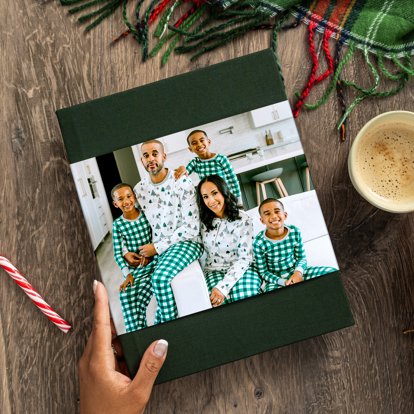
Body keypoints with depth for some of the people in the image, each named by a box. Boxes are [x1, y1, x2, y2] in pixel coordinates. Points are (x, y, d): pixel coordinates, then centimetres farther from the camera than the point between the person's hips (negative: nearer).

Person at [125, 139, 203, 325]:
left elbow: (191, 227, -13)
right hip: (156, 249, 5)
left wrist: (157, 247, -13)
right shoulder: (139, 189, 5)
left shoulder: (183, 184, -11)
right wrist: (147, 250, -2)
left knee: (161, 277, -29)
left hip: (187, 242, -4)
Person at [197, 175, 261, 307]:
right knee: (221, 303, -33)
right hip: (214, 272, 2)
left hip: (241, 270, -2)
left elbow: (244, 258, -12)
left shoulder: (243, 220, -9)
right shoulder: (203, 220, 2)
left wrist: (223, 286, -24)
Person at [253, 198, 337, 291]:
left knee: (332, 272, -11)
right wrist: (283, 282, -23)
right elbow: (263, 272, -9)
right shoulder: (259, 243, -17)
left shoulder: (295, 232, -8)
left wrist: (298, 271, -20)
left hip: (296, 272, 3)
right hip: (276, 279, -3)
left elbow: (301, 258, 3)